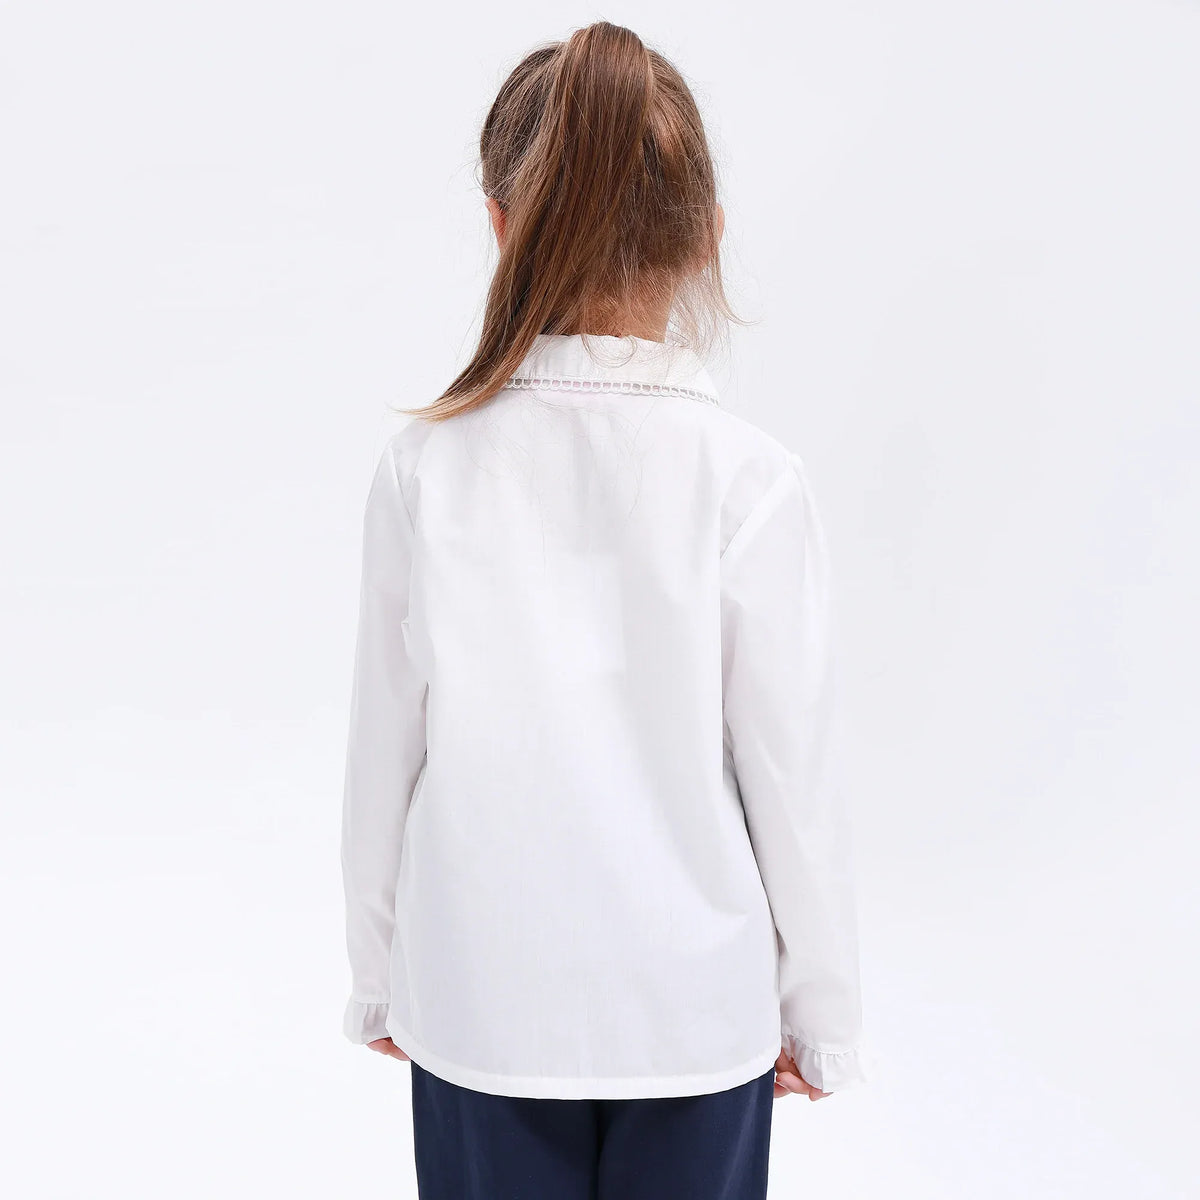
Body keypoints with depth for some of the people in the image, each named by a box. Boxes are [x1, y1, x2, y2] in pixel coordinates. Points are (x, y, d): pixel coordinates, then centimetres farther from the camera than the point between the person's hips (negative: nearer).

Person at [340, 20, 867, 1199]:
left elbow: (385, 751, -3)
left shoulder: (428, 461, -11)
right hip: (694, 1009, -1)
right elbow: (789, 771, -10)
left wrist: (379, 977, 12)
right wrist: (822, 1013, 6)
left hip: (480, 1003, 1)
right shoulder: (749, 477, -15)